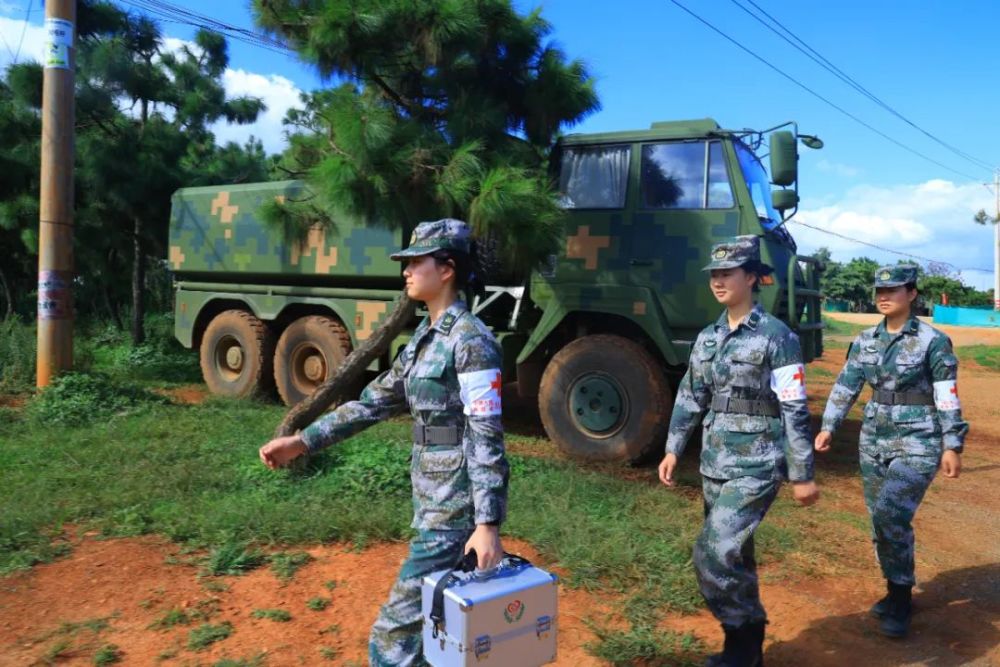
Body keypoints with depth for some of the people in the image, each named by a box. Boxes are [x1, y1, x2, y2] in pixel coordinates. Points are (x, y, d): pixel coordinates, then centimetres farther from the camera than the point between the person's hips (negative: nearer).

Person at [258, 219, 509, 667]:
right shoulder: (425, 336, 10)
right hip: (432, 496, 9)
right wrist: (303, 442, 10)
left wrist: (488, 523, -23)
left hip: (458, 501, -9)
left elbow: (486, 437, -20)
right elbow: (377, 400, 14)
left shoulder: (470, 340, -17)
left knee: (397, 628, -1)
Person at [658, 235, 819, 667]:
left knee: (714, 553, -13)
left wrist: (802, 475, -10)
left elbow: (795, 412, -10)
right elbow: (689, 397, 13)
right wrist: (673, 450, 7)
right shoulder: (707, 338, 8)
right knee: (733, 554, 15)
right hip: (714, 465, 7)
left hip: (756, 466, -6)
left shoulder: (777, 337, -10)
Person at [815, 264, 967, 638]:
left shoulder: (932, 341, -7)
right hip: (874, 439, 6)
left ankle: (900, 601, 1)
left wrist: (952, 446, -9)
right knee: (881, 521, 11)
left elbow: (948, 397, -7)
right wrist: (828, 427, 4)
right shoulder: (865, 341, 6)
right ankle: (897, 593, 28)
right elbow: (846, 386, 8)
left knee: (892, 516, -16)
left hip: (917, 442, -5)